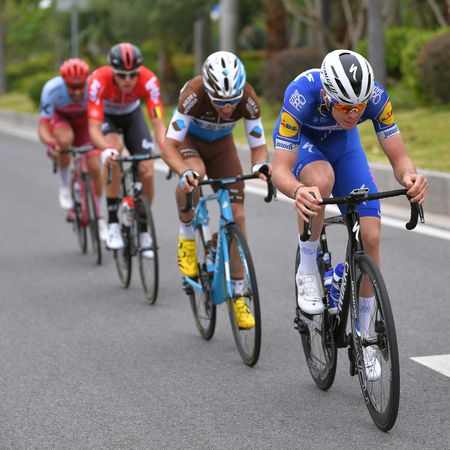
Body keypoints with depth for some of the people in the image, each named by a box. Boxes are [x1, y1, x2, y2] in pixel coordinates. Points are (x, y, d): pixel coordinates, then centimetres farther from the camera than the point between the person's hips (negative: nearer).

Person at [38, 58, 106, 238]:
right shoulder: (51, 89, -37)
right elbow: (42, 127, -34)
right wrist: (50, 142, -55)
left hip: (84, 119, 1)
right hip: (60, 118, -1)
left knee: (95, 167, -9)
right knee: (65, 139, -37)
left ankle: (99, 215, 13)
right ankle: (64, 183, -12)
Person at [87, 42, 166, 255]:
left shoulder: (148, 80, -34)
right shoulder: (99, 80, -38)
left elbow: (158, 122, -36)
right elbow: (94, 129, -41)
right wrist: (106, 149, -61)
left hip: (132, 115, 2)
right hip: (106, 116, -2)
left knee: (147, 173, -13)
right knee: (114, 149, -34)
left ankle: (143, 231, 11)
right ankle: (113, 224, -25)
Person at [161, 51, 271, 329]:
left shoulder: (248, 98, -30)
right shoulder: (194, 94, -38)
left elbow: (259, 146, -23)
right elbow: (169, 145, -38)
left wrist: (262, 165, -46)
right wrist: (184, 172, -57)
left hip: (221, 146, 3)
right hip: (189, 141, -3)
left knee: (237, 216, -8)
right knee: (192, 177, -39)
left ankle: (238, 296, 3)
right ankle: (187, 238, -11)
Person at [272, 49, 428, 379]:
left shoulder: (375, 96, -33)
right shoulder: (301, 96, -40)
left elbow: (399, 158, -29)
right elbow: (280, 170, -41)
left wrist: (410, 176, -53)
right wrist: (297, 191, -63)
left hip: (344, 143, 3)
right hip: (301, 140, -3)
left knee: (371, 236, -11)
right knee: (321, 179, -40)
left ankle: (363, 335, 6)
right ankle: (308, 269, -15)